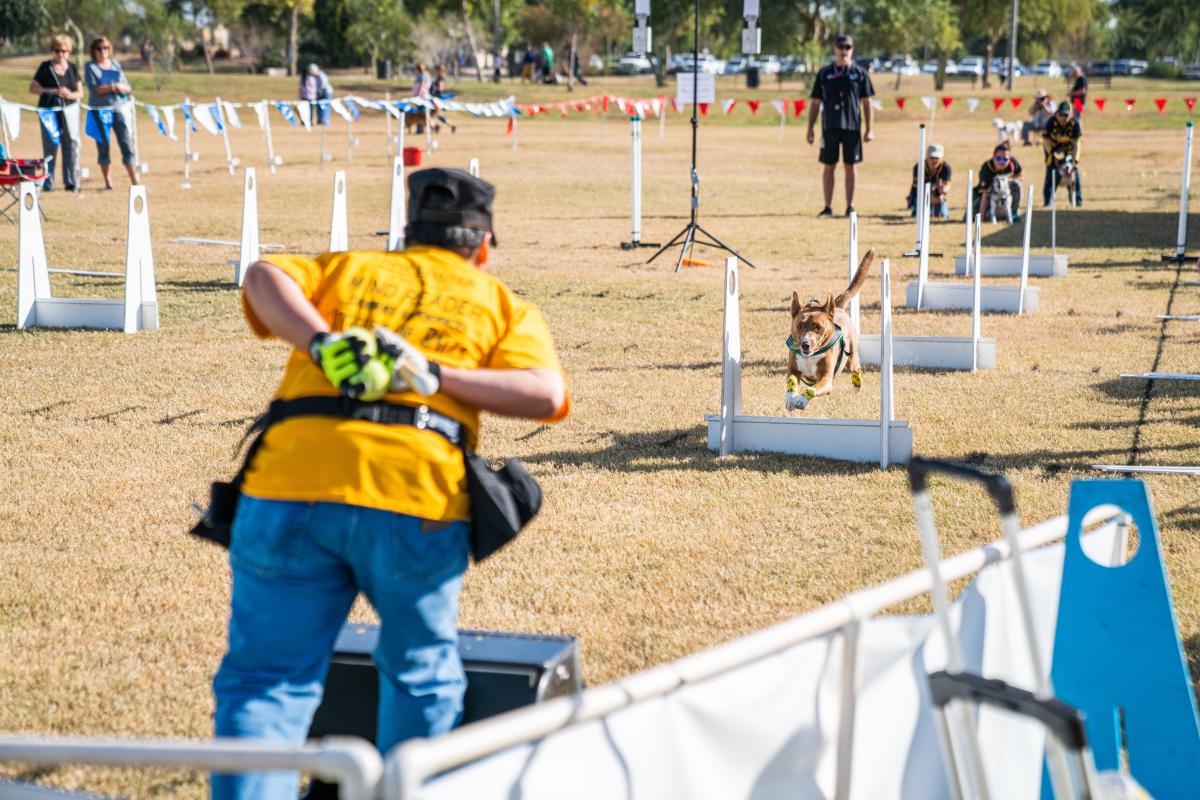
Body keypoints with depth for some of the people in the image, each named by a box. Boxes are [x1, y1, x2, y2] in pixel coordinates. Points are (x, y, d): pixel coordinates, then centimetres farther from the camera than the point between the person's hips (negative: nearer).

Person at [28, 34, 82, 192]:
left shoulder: (72, 68, 11)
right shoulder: (45, 67, 2)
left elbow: (80, 92, 14)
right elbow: (32, 88, -1)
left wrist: (71, 95, -9)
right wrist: (52, 91, -13)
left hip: (70, 112, 3)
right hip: (50, 111, -3)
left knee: (72, 144, -3)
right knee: (50, 147, -1)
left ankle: (71, 182, 2)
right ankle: (47, 183, 5)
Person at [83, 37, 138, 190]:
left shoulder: (115, 65, 14)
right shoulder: (90, 67, 3)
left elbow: (128, 88, 9)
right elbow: (93, 88, -11)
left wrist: (122, 88, -12)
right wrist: (113, 87, -16)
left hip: (119, 108, 3)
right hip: (100, 110, -3)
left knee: (127, 144, -4)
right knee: (103, 145, 1)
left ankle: (135, 181, -4)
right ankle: (107, 182, 10)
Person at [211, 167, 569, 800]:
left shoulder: (347, 269, 27)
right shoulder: (504, 306, 22)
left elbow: (265, 277, 7)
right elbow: (546, 395, 3)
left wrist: (322, 345, -5)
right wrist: (435, 375, -3)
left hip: (290, 484, 1)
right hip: (418, 494, -1)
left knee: (268, 678, 5)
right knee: (421, 675, 21)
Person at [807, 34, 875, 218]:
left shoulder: (860, 73, 5)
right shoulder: (824, 73, 8)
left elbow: (867, 103, 5)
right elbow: (816, 103, 10)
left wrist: (869, 129, -2)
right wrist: (810, 128, 4)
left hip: (852, 126, -1)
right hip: (830, 126, 1)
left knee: (850, 166, 3)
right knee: (829, 166, 1)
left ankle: (850, 206, 9)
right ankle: (828, 207, 5)